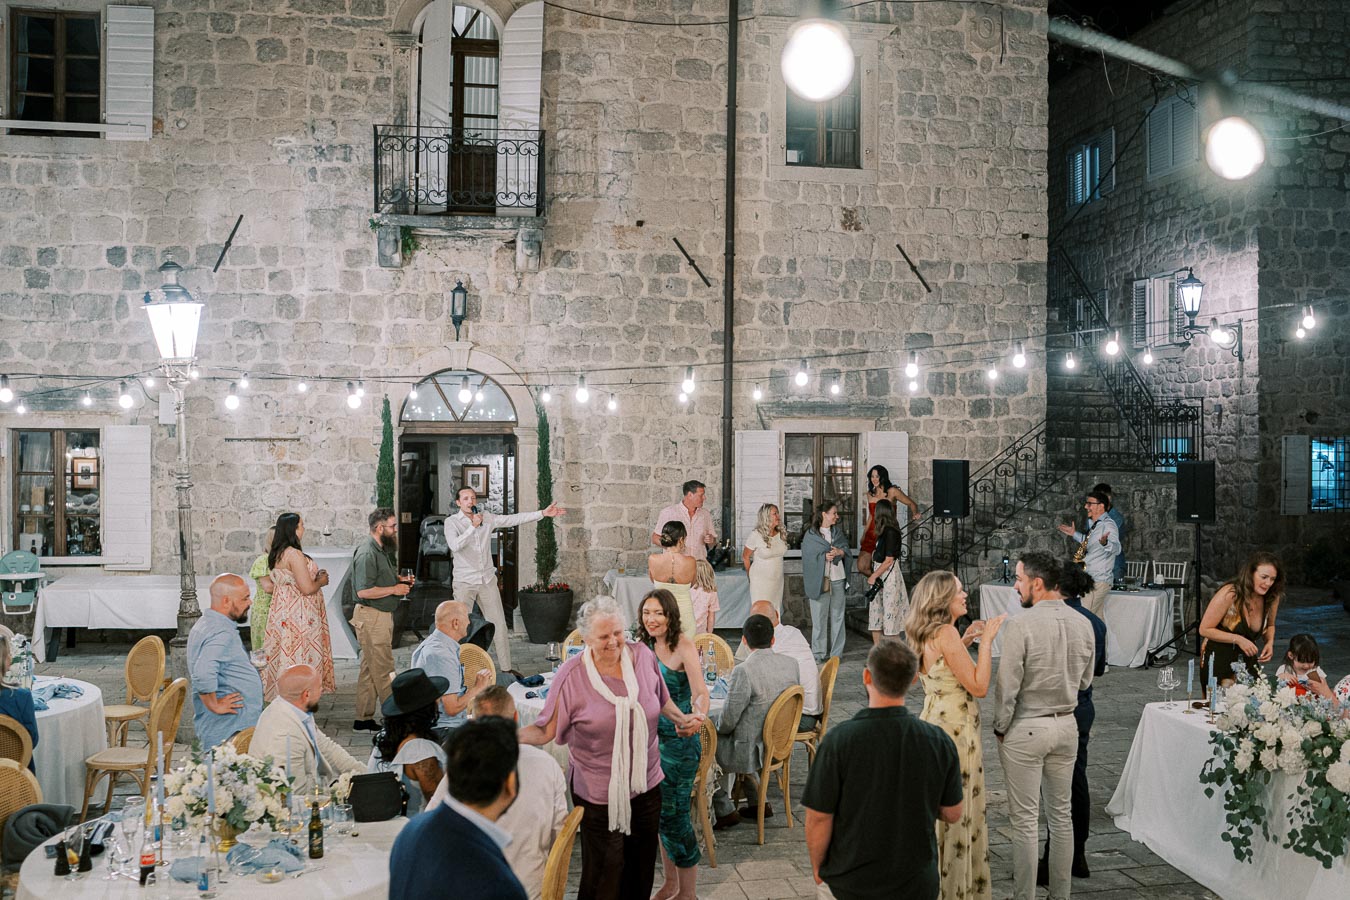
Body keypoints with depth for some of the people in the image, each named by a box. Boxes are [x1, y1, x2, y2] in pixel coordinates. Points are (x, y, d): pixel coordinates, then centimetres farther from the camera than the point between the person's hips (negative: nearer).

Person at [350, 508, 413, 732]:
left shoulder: (381, 549, 14)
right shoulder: (367, 553, -18)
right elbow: (364, 591, -24)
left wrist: (398, 579, 11)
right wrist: (394, 589, -17)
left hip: (382, 616, 10)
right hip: (372, 617, -10)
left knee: (370, 669, 13)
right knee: (384, 671, -5)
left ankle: (364, 719, 19)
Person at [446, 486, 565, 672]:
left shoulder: (487, 517, 5)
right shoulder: (452, 522, -6)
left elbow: (515, 519, 3)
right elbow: (455, 545, -22)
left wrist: (543, 513, -2)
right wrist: (473, 526, -22)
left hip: (487, 580, 4)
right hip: (464, 582, -4)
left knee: (499, 625, 6)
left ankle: (506, 668, 14)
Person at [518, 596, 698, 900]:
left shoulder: (643, 657, -4)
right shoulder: (572, 675, -15)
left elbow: (661, 700, 15)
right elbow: (546, 729, -11)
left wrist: (682, 719, -2)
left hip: (646, 783, 4)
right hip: (598, 792, -4)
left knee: (642, 867, 17)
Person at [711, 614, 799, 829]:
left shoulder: (743, 671, -25)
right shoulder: (791, 664, -4)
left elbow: (729, 719, -19)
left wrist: (719, 728, 3)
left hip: (755, 751, -7)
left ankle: (724, 810, 19)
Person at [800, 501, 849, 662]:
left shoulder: (838, 531, 15)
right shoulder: (810, 535, 0)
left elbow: (847, 550, 9)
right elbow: (809, 556, -5)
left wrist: (840, 552, -11)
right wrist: (825, 556, -17)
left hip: (838, 579, 4)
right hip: (819, 580, -4)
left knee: (837, 616, 4)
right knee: (819, 617, -2)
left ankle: (836, 652, 10)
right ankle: (819, 653, 5)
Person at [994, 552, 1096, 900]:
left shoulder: (1020, 625, -20)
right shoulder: (1083, 624, -1)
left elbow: (1007, 685, -17)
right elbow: (1085, 681, 10)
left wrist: (1000, 728, -4)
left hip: (1025, 729, -6)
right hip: (1066, 726, 6)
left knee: (1024, 820, 3)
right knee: (1061, 815, 16)